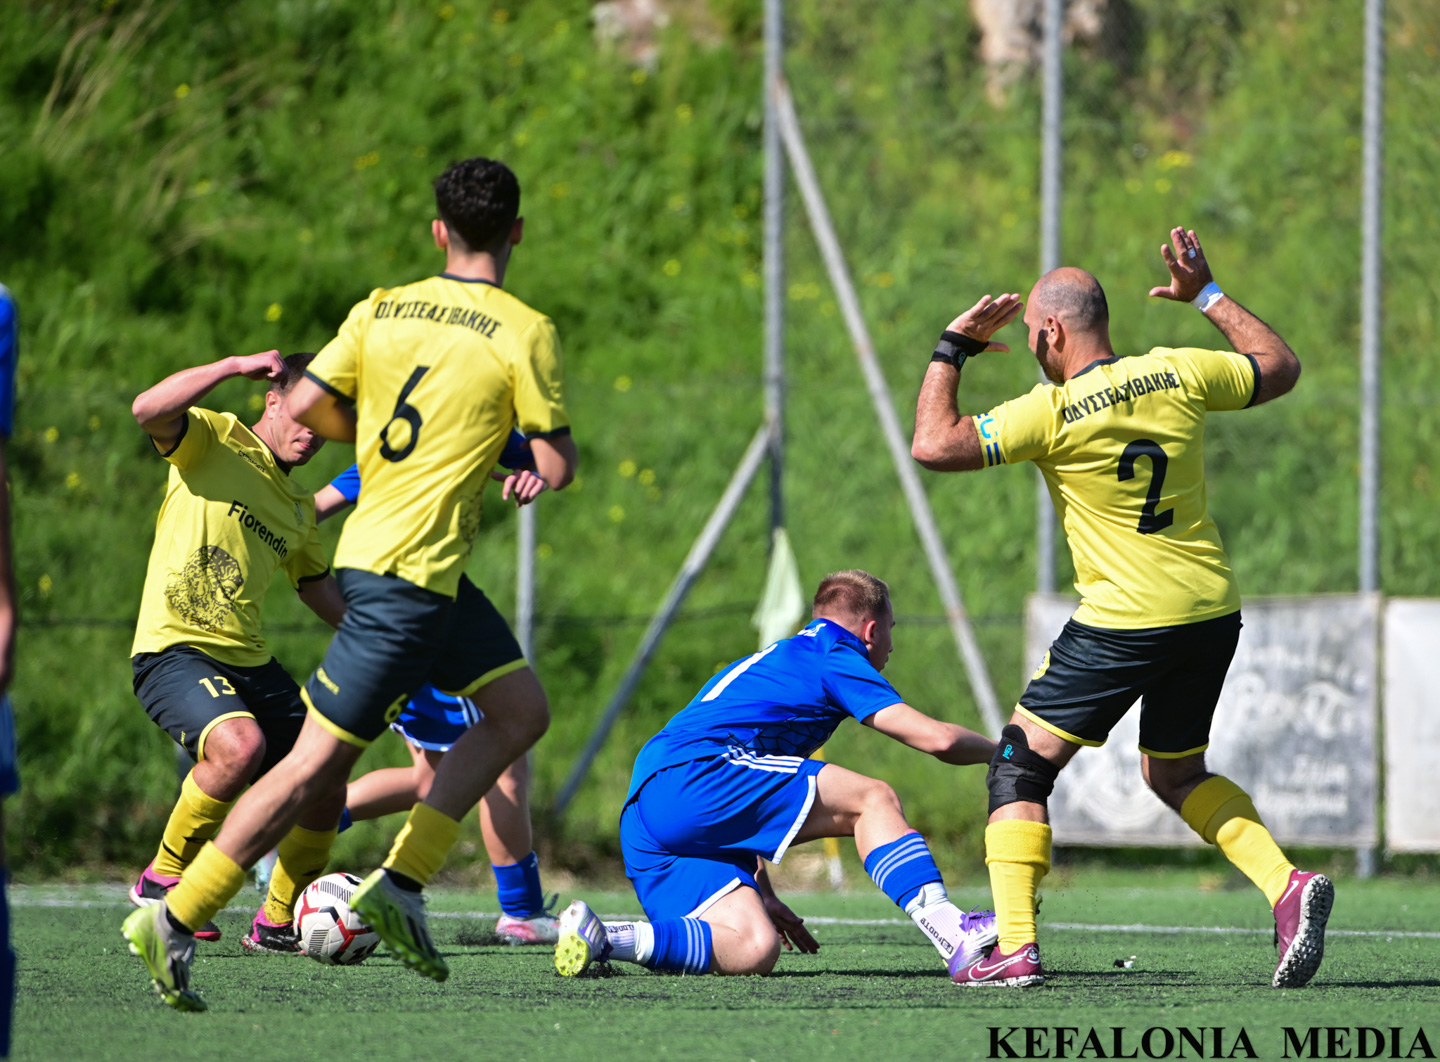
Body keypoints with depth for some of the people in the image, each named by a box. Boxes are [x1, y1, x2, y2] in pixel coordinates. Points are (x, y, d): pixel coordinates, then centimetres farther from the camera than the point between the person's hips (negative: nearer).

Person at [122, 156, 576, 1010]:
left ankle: (401, 885, 8)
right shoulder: (525, 332, -10)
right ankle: (177, 920, -7)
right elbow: (556, 467, -9)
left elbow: (306, 405, 4)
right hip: (409, 571, -8)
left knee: (522, 710, 16)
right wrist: (516, 446, 14)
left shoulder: (382, 309, 6)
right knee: (318, 762, -5)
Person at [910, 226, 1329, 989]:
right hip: (1213, 611, 6)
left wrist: (951, 350, -1)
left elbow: (934, 446, -13)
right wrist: (1207, 295, 24)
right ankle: (1286, 885, 2)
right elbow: (1280, 367, 17)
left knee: (1020, 767, 7)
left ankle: (1014, 947, -3)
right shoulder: (1176, 375, 1)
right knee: (1176, 775, 24)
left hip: (1123, 623, -6)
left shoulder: (1052, 413, -13)